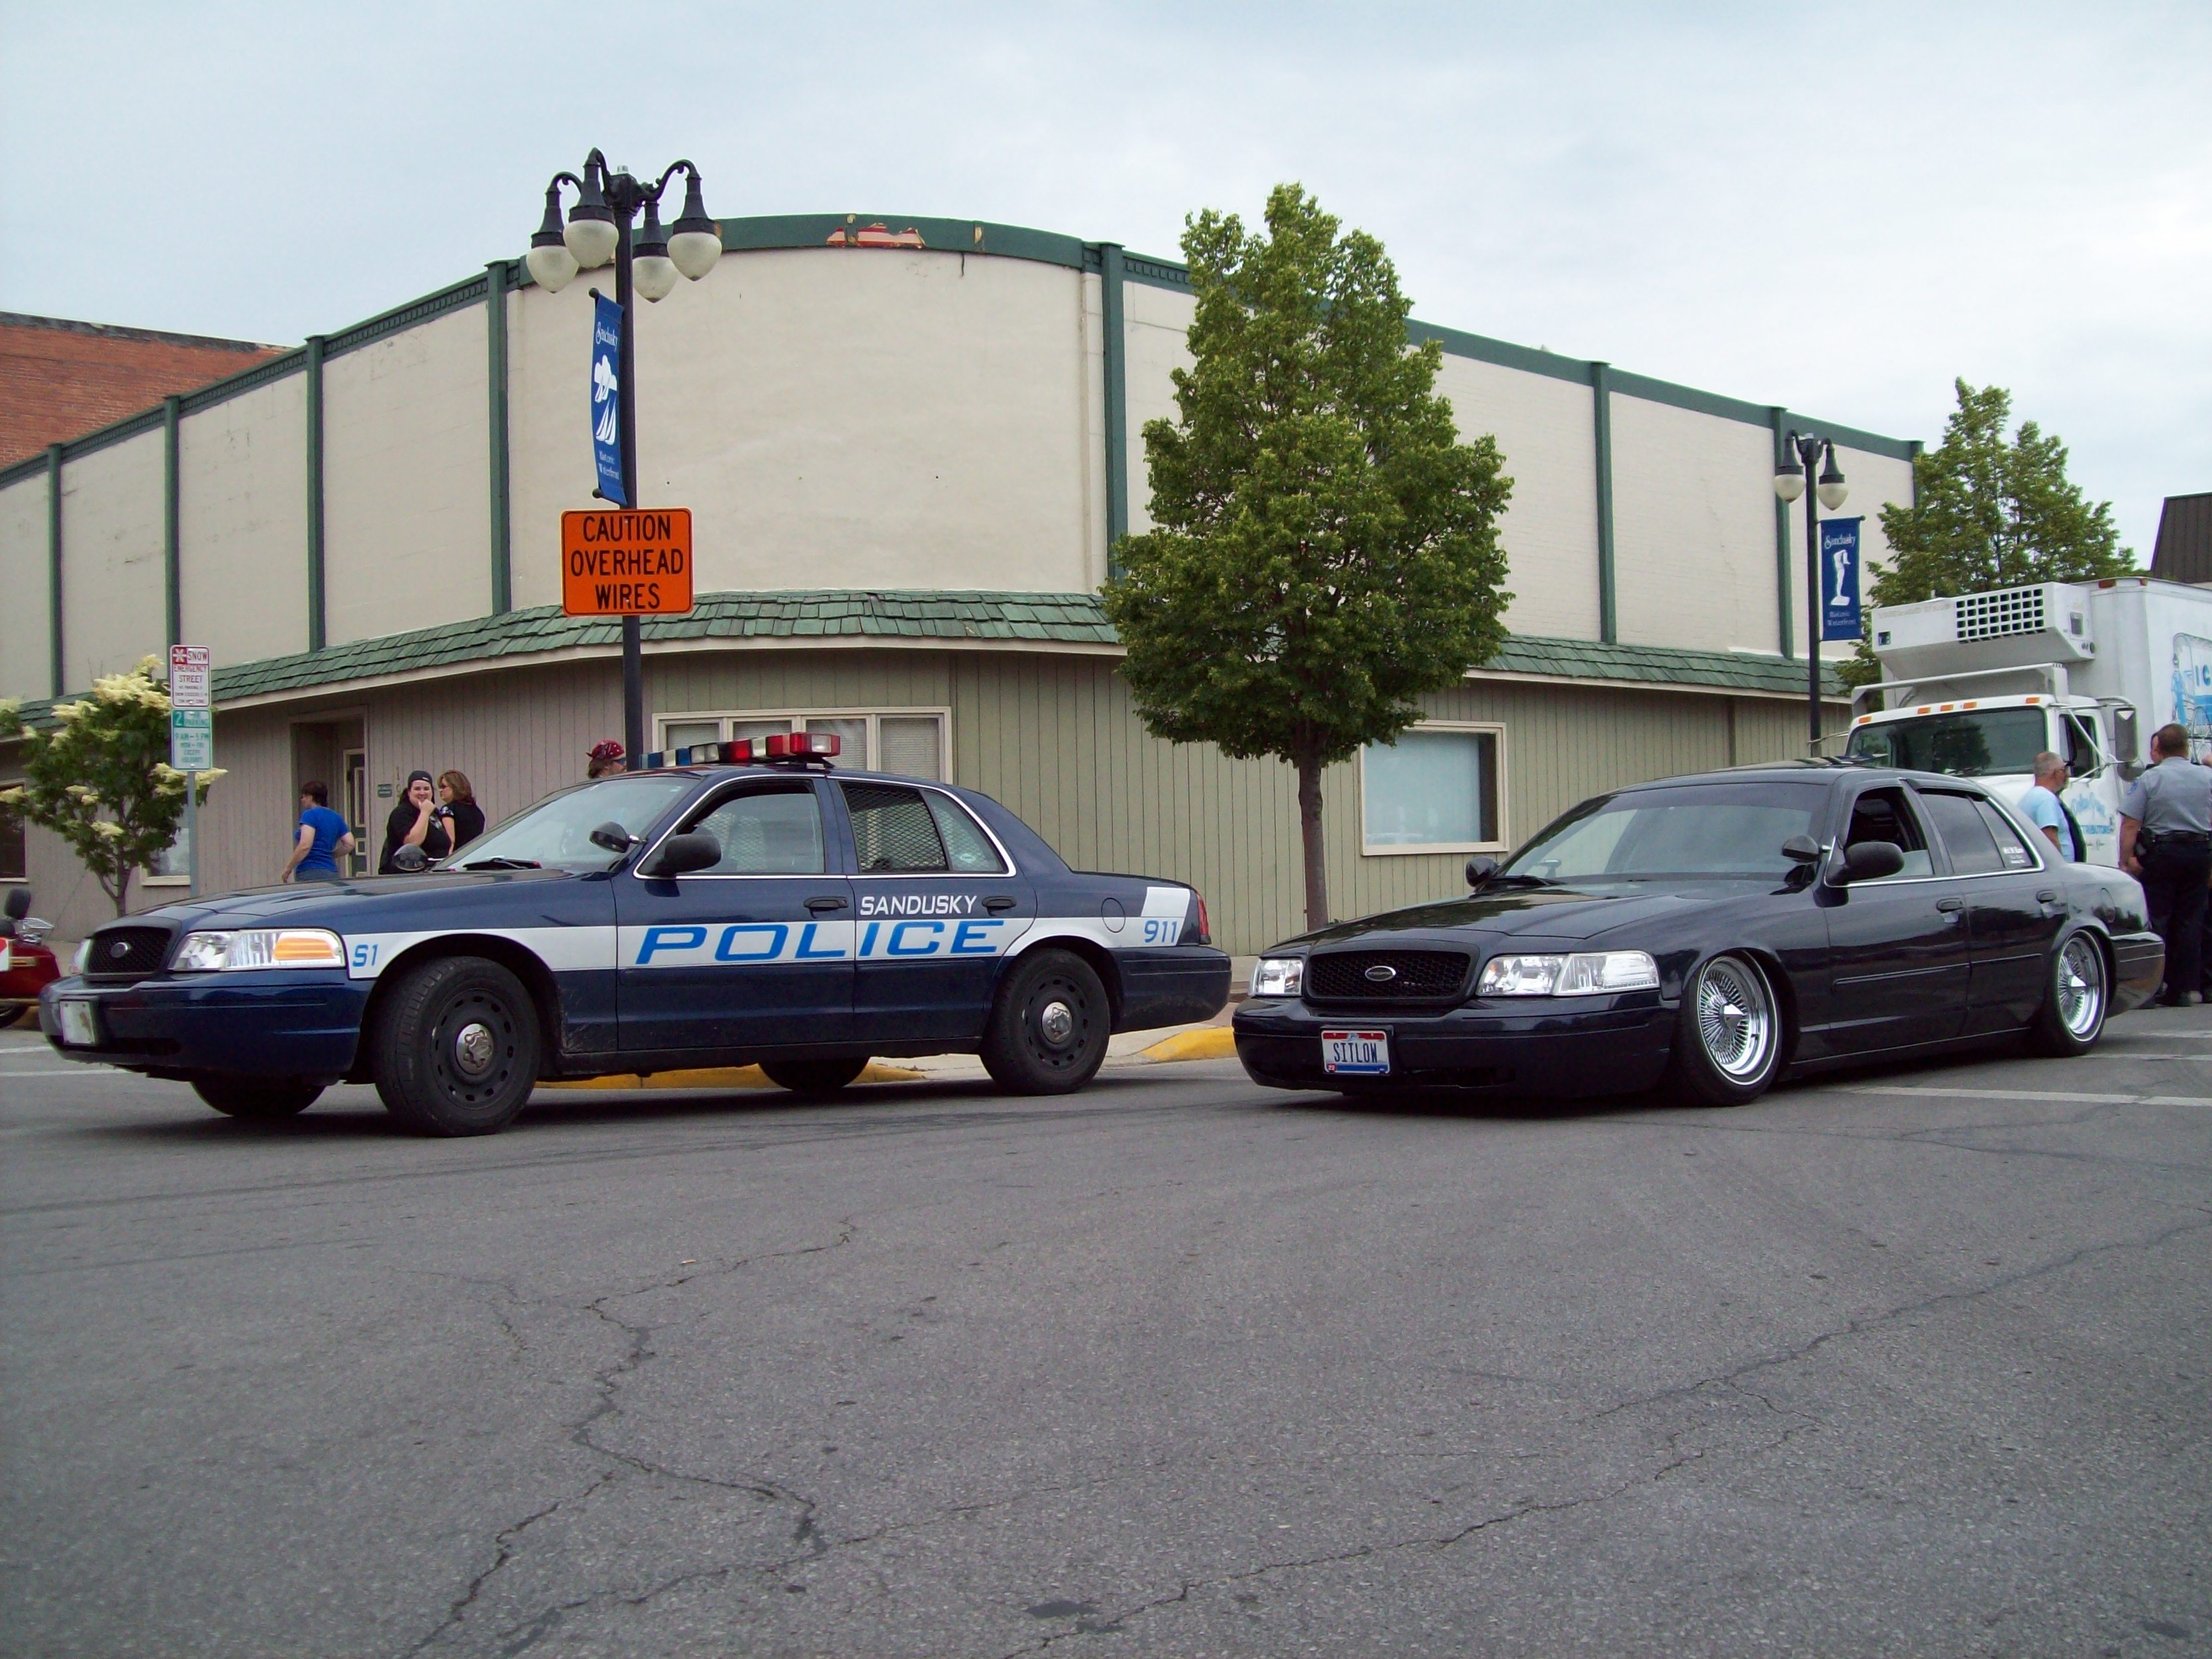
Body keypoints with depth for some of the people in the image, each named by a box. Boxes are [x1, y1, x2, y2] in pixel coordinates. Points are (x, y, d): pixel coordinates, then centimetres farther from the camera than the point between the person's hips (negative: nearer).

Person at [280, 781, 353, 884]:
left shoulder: (310, 815, -4)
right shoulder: (336, 818, 16)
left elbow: (305, 846, -15)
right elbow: (349, 844, 11)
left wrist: (288, 869, -7)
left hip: (311, 873, -7)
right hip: (332, 873, 7)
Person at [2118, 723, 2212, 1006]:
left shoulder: (2148, 780, -7)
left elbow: (2130, 825, -13)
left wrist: (2126, 860, -10)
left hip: (2161, 854, -3)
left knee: (2155, 920, 0)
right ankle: (2187, 988, 8)